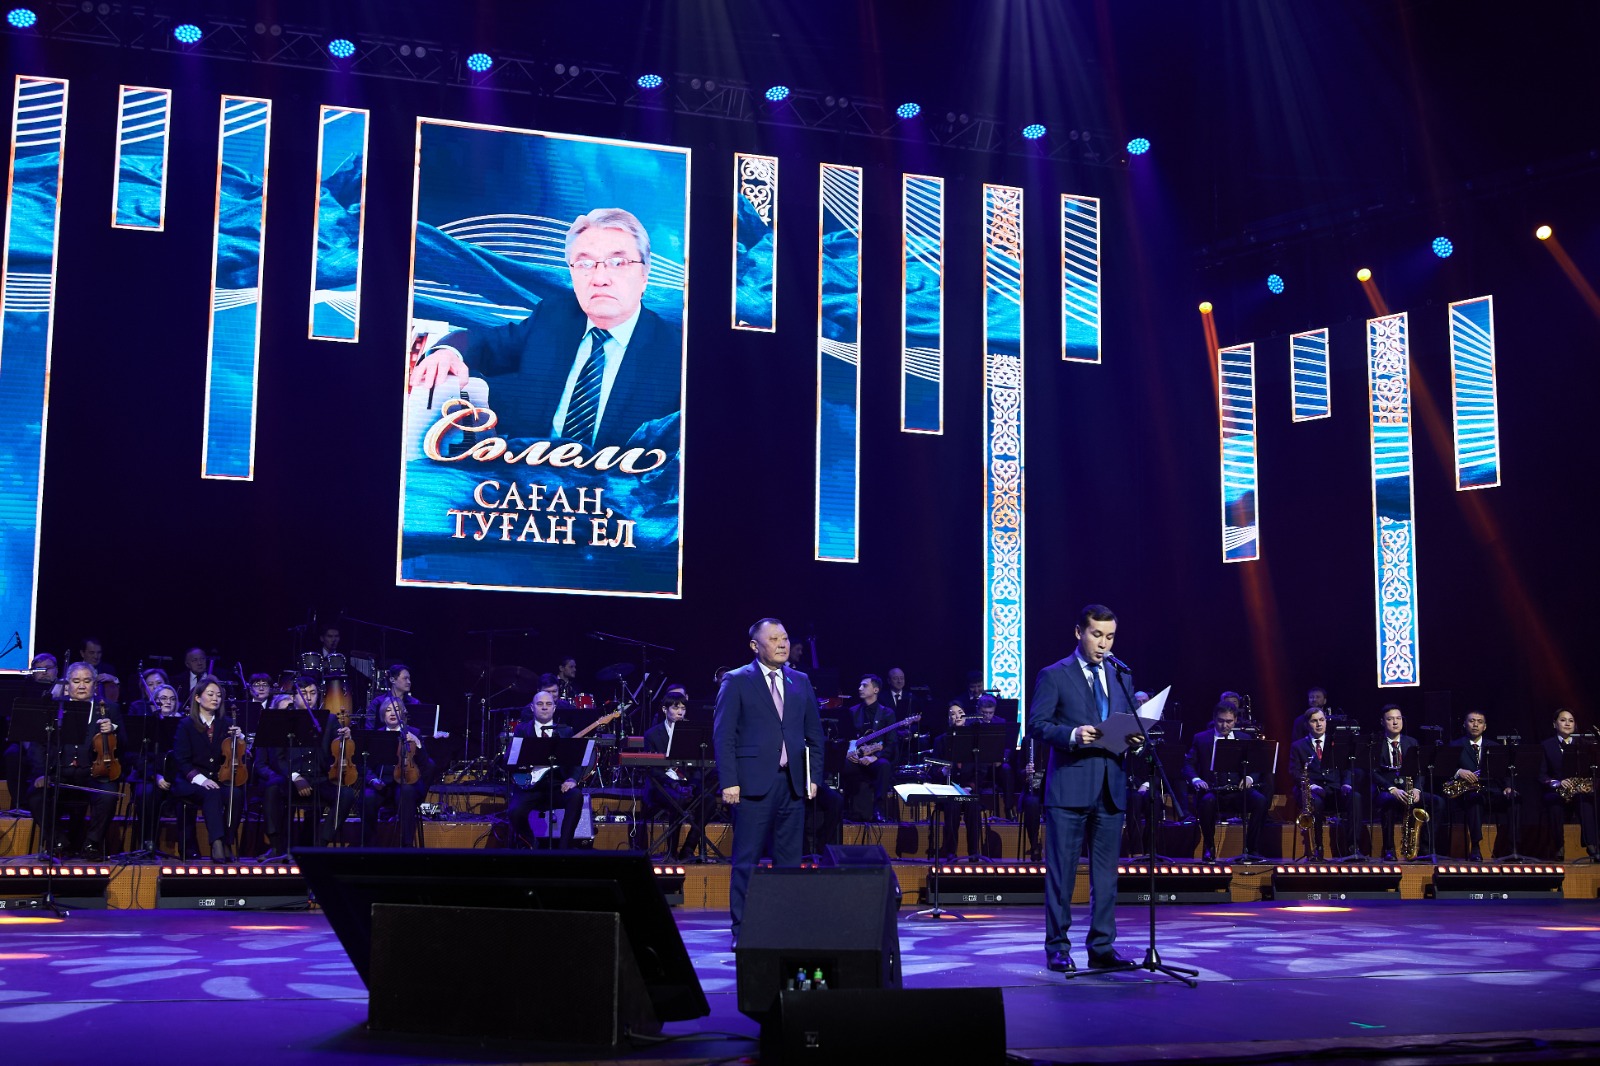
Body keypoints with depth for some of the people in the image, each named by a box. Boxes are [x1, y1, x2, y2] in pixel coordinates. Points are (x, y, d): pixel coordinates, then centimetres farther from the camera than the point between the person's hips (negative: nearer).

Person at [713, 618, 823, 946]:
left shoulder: (800, 681, 13)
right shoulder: (736, 681, 0)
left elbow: (814, 734, 16)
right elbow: (723, 735, -5)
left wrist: (814, 777, 8)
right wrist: (729, 782, -12)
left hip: (793, 783, 4)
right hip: (753, 783, -4)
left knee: (789, 861, 6)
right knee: (746, 861, 0)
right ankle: (742, 932, 6)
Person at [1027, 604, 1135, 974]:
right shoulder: (1054, 676, 0)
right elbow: (1036, 724, -6)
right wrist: (1073, 735, -22)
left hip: (1110, 787, 5)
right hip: (1069, 787, -5)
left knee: (1106, 871, 7)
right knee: (1061, 871, -1)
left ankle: (1102, 947, 14)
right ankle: (1057, 947, 7)